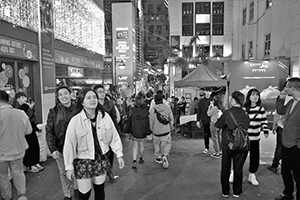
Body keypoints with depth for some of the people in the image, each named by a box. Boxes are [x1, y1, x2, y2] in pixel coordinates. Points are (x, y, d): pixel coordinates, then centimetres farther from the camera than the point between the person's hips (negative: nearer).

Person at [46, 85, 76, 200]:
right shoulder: (53, 112, -4)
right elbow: (49, 131, -5)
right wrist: (52, 149, -13)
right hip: (60, 148, 0)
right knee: (63, 172, 13)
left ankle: (76, 187, 41)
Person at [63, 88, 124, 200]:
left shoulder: (105, 116, -8)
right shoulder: (75, 120, -17)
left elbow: (114, 136, 1)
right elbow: (69, 144, -11)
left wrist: (119, 154, 4)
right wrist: (69, 167, -8)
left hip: (101, 160, 3)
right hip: (83, 162, -3)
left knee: (100, 191, 18)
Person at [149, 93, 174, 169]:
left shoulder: (152, 109, -13)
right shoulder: (167, 107, -10)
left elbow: (151, 121, -8)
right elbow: (171, 119, -2)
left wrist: (151, 129, 9)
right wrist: (171, 126, 16)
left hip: (156, 132, 0)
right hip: (166, 131, 0)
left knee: (157, 144, 22)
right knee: (166, 144, 16)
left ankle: (159, 157, 34)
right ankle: (165, 156, -6)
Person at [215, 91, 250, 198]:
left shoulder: (227, 113, -17)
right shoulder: (245, 114, -7)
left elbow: (218, 125, -10)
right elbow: (246, 127, -1)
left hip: (227, 145, -2)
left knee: (225, 169, 13)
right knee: (238, 169, 16)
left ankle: (225, 192, 24)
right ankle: (236, 192, 27)